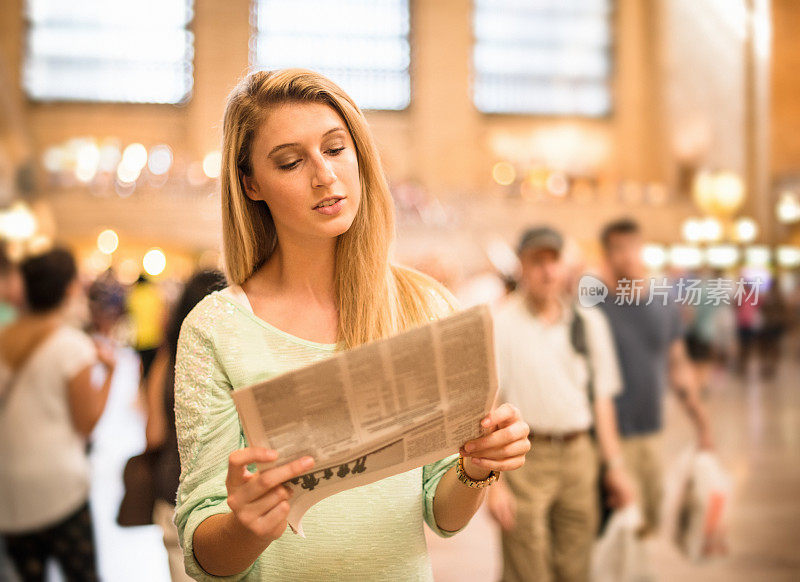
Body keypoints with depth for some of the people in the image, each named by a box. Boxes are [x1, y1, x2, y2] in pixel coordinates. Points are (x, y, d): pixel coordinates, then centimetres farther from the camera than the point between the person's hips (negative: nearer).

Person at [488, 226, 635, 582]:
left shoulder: (589, 322, 10)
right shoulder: (499, 325, -6)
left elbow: (601, 396, 16)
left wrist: (614, 464, 13)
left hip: (579, 456, 5)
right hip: (524, 457, -4)